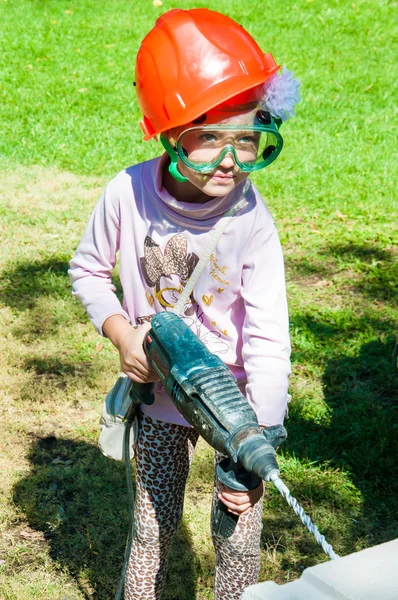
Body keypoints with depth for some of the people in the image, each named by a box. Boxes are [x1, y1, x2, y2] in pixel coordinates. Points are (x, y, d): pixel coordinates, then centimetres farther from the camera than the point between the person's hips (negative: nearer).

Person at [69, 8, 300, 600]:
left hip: (238, 395, -2)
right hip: (161, 390, 2)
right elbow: (88, 269, 1)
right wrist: (121, 334, -15)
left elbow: (268, 342, -24)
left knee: (238, 540, 7)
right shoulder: (128, 194, -19)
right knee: (153, 528, 16)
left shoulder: (251, 222, -25)